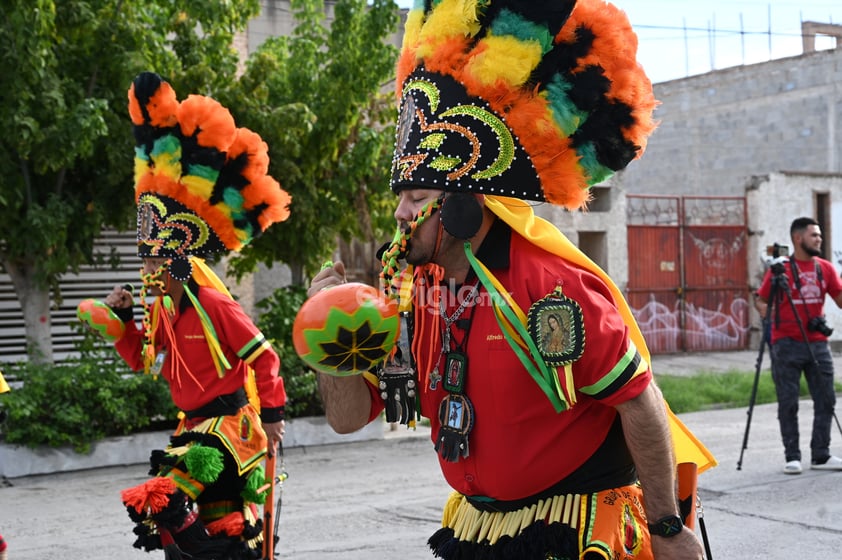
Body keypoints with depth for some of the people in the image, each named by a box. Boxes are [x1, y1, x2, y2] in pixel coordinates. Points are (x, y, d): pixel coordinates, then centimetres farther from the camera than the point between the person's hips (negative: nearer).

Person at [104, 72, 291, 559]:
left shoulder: (215, 306, -17)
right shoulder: (162, 312, 7)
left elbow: (263, 357, -14)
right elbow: (142, 359, 20)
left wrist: (272, 414, -11)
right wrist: (123, 319, 6)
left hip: (229, 423, -9)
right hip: (196, 425, 9)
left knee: (166, 500, -24)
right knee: (219, 516, 16)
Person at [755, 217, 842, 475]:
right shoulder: (780, 270, -4)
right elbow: (760, 299, -2)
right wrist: (764, 308, -23)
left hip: (817, 344, 4)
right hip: (787, 344, -4)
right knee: (788, 403, 0)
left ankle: (821, 455, 14)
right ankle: (792, 457, 8)